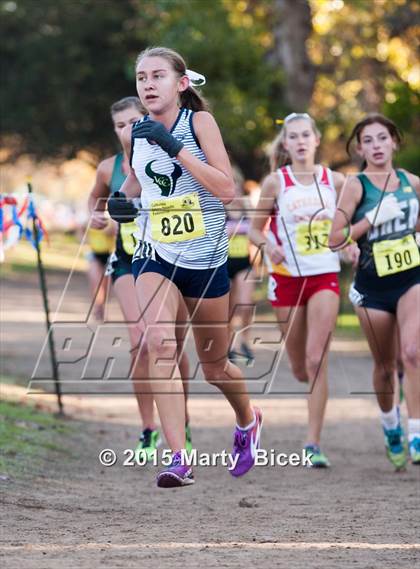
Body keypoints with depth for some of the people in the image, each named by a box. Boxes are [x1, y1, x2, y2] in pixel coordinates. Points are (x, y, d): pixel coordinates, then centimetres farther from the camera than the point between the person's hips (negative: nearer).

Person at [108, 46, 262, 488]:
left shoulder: (198, 121, -11)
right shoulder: (134, 134, 1)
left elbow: (226, 189, -20)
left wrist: (175, 147, -26)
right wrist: (122, 199, 1)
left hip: (206, 257, -2)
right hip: (156, 254, 2)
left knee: (214, 366, 12)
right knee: (159, 342, -25)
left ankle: (247, 421, 47)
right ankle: (179, 459, -28)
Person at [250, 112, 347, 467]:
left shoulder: (334, 181, 2)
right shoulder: (276, 182, -1)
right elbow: (256, 229, 5)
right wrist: (269, 246, -15)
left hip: (325, 277, 0)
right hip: (287, 277, 0)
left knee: (316, 361, -14)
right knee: (300, 369, 8)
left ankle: (313, 444, -13)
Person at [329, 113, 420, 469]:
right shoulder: (357, 186, -7)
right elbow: (335, 238, -13)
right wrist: (373, 219, -20)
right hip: (373, 286, -1)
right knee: (385, 366, 10)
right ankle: (390, 425, 37)